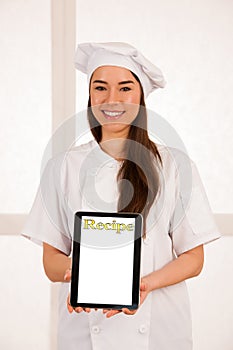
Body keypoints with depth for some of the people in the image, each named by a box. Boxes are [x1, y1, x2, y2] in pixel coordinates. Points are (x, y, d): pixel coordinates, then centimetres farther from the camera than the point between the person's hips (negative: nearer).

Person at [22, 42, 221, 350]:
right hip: (85, 325, 1)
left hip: (158, 325, 0)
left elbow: (193, 259, -1)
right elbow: (51, 262, 1)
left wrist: (144, 285, -18)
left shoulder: (174, 165, -3)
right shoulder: (63, 167, 0)